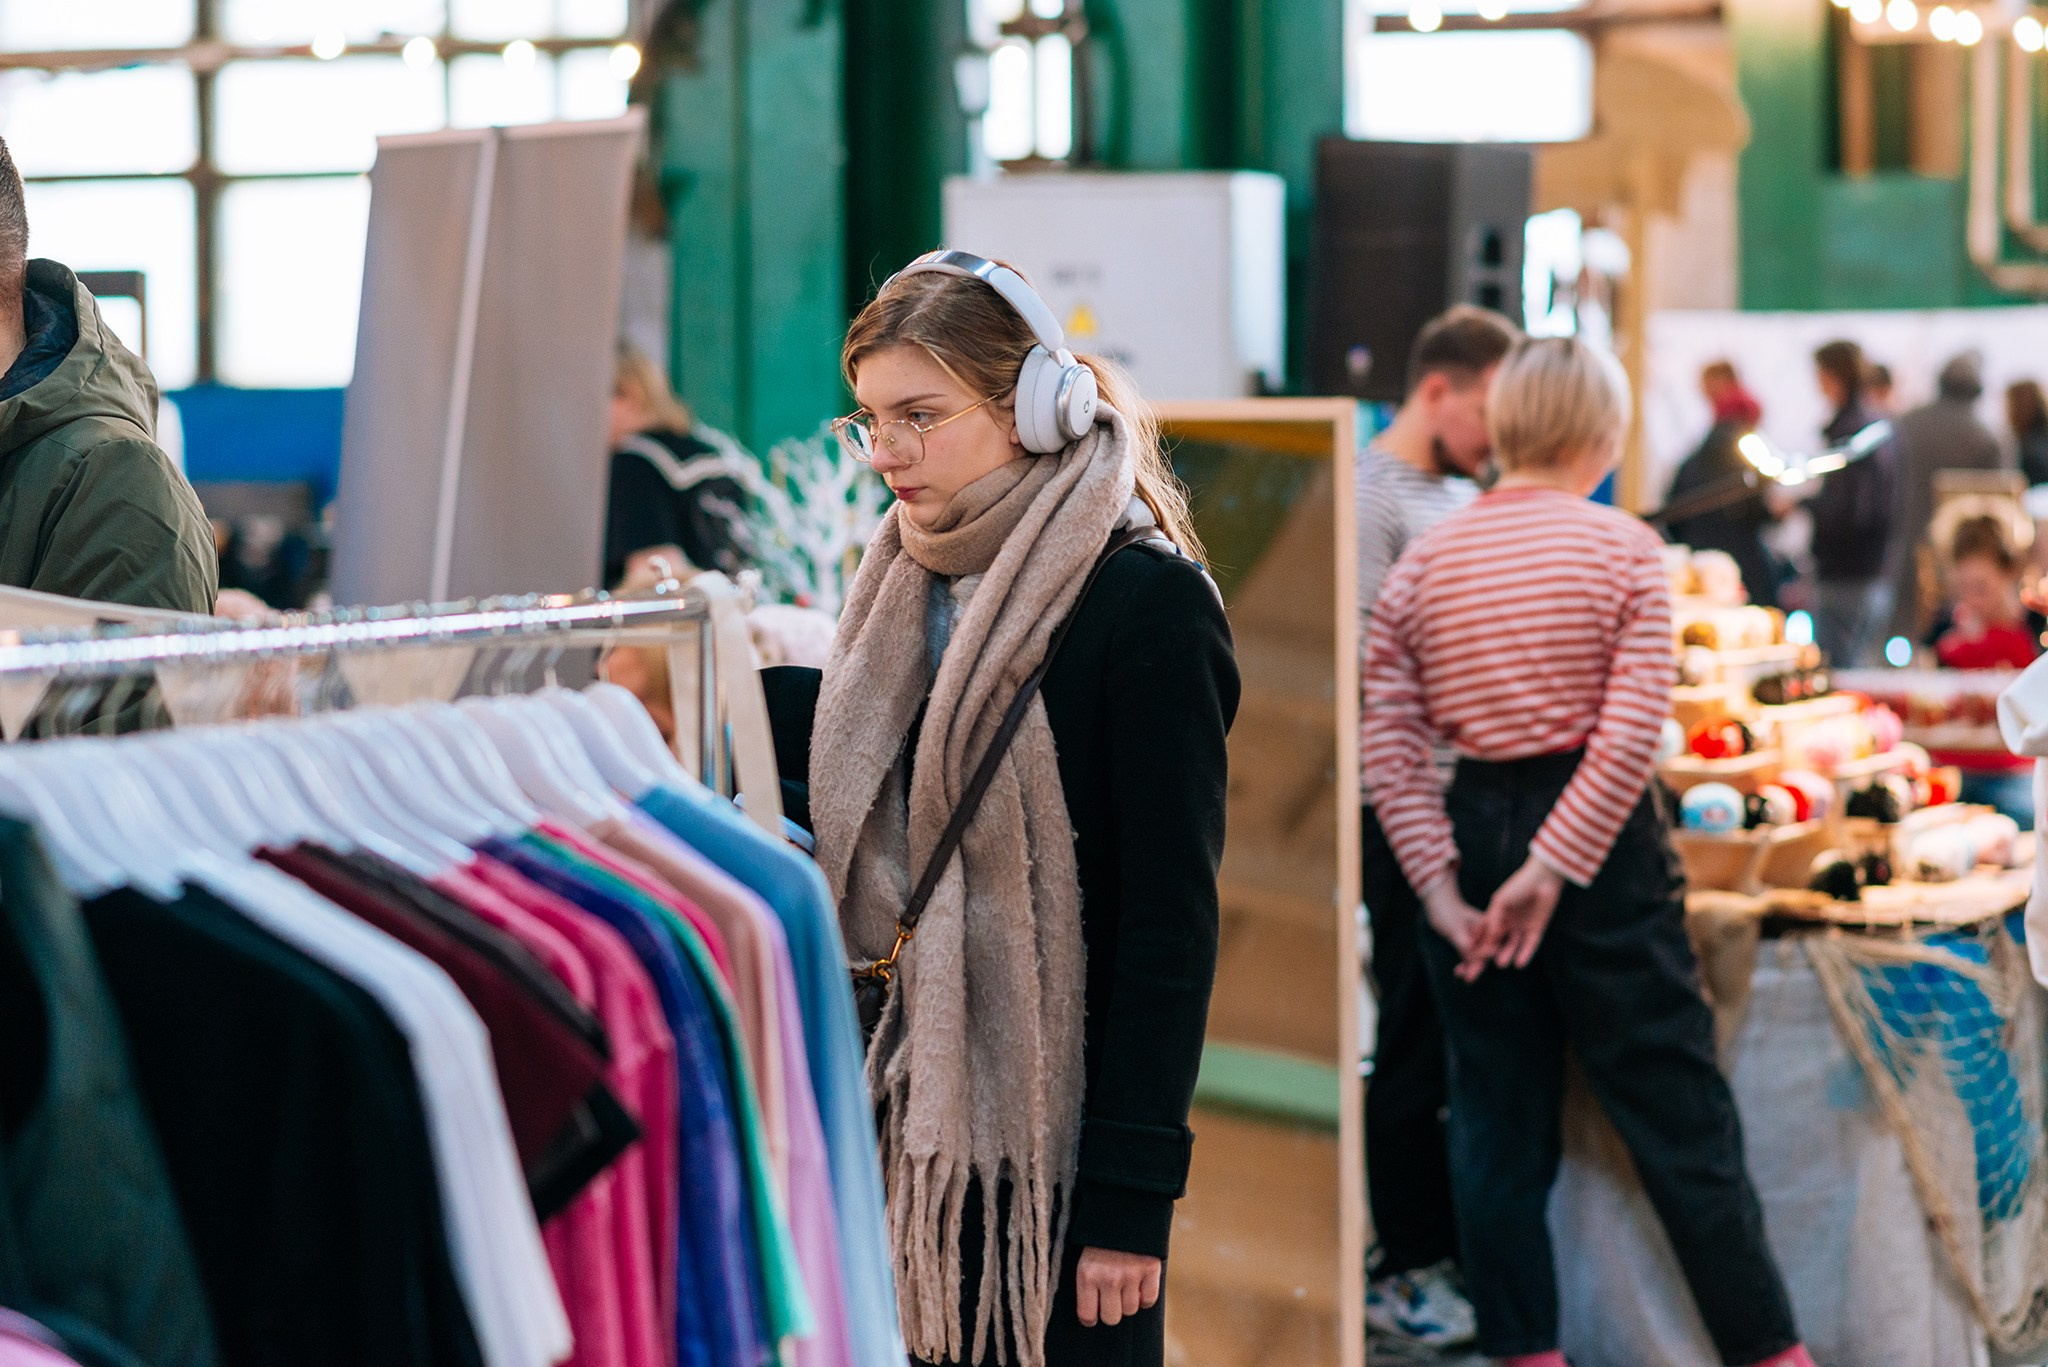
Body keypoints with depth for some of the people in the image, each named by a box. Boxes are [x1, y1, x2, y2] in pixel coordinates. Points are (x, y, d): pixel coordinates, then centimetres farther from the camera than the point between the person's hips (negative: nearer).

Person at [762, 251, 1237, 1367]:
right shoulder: (916, 589, 10)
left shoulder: (1148, 604, -12)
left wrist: (1131, 1194, -17)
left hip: (1059, 1149, -7)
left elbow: (1170, 924, -14)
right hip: (923, 1126, 7)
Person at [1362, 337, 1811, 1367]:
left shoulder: (1422, 564, 2)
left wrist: (1439, 884, -5)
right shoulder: (1622, 549, -6)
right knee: (1676, 1109, 4)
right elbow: (1632, 737, -15)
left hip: (1476, 822, 3)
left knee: (1498, 1120, 10)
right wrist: (1551, 870, -14)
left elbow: (1389, 747, -3)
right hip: (1600, 834, -3)